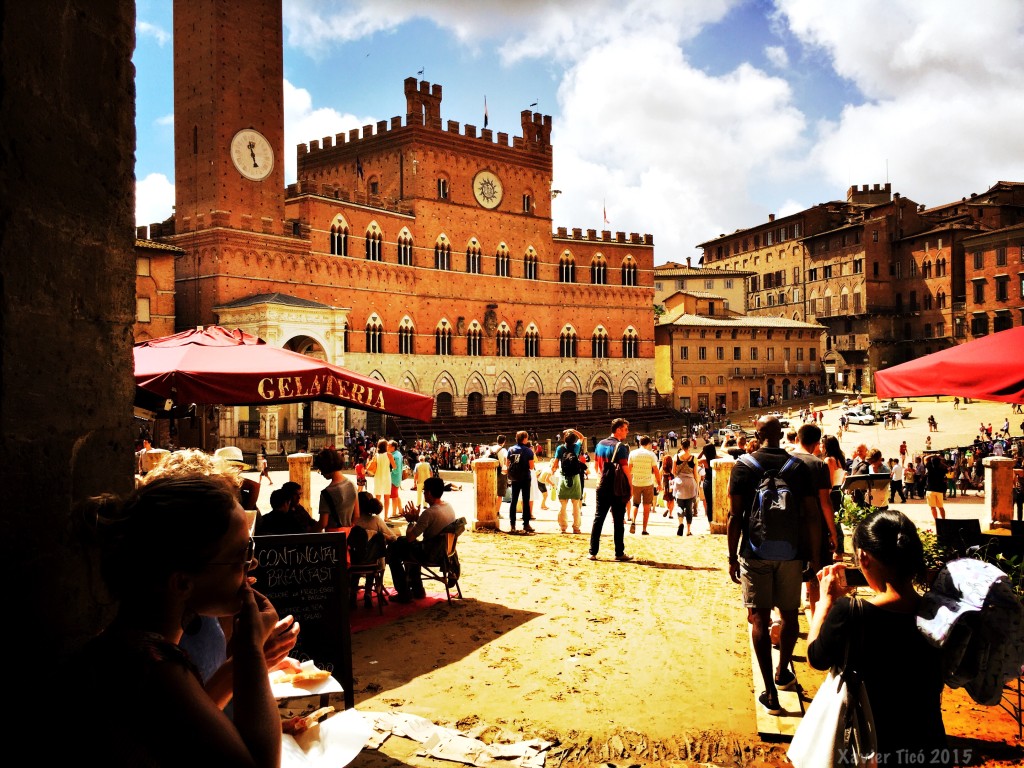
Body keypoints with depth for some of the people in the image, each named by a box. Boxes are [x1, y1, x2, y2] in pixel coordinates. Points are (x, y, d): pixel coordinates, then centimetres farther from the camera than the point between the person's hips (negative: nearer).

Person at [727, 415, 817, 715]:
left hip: (754, 553, -2)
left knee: (760, 620, 2)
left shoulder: (743, 466, -4)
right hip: (790, 553, 2)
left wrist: (732, 558, -1)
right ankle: (783, 673, 37)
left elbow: (735, 516, -7)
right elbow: (810, 514, -1)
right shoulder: (798, 467, 1)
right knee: (790, 615, 19)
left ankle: (771, 693, 1)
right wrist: (810, 554, 8)